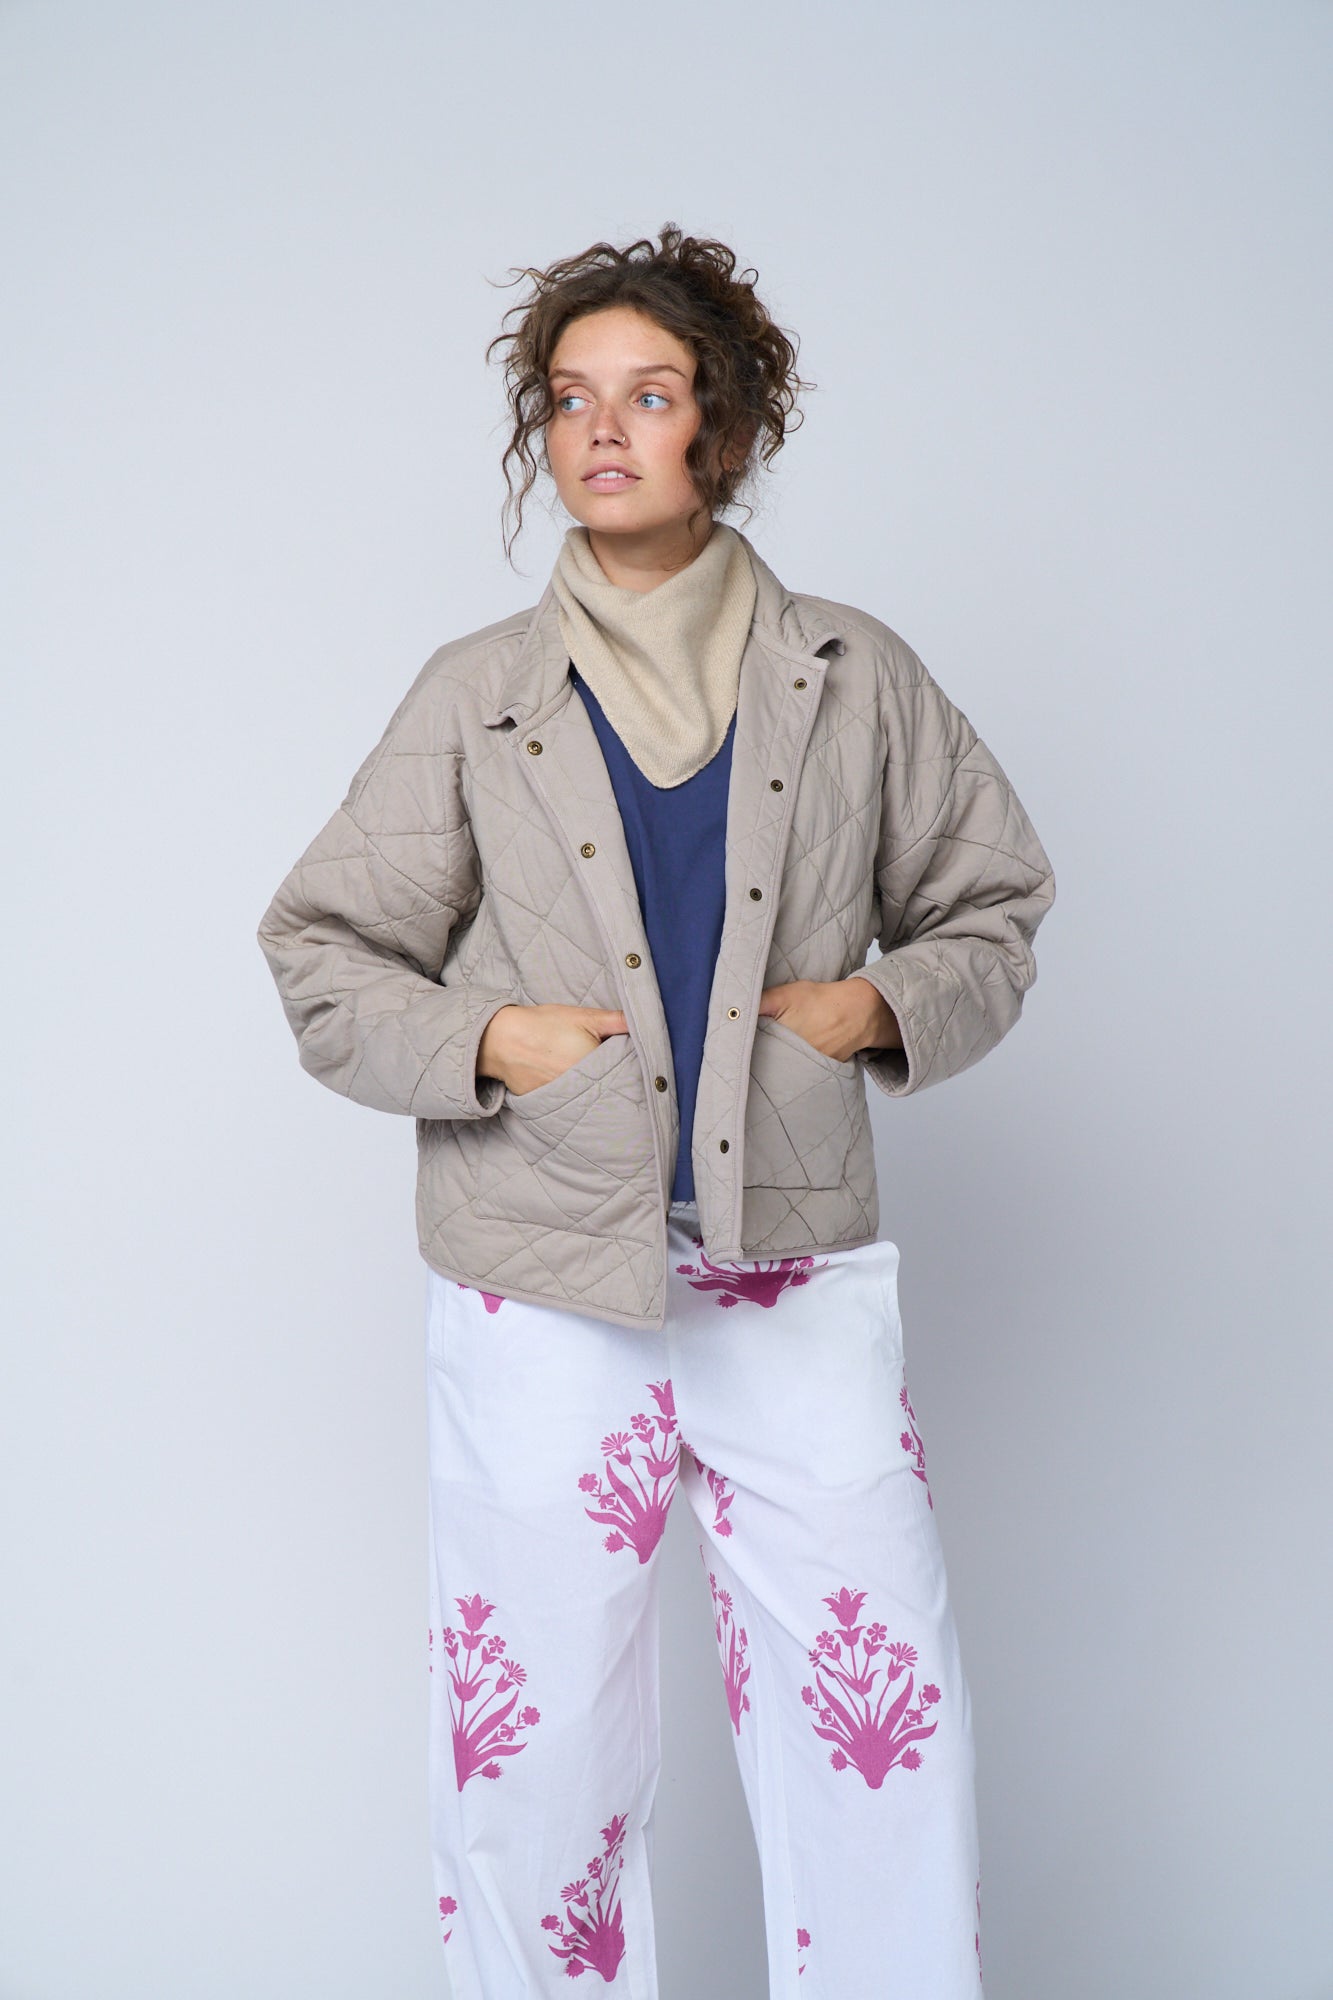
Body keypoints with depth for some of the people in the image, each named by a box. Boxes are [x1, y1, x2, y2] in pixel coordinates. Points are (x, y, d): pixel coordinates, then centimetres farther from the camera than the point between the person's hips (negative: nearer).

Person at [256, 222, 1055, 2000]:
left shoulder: (853, 678, 6)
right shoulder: (475, 697, 4)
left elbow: (991, 905, 15)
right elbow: (323, 953, 8)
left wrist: (882, 1006, -4)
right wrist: (483, 1040, -9)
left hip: (802, 1286, 1)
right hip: (543, 1297, 0)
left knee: (884, 1734, 2)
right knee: (539, 1747, 8)